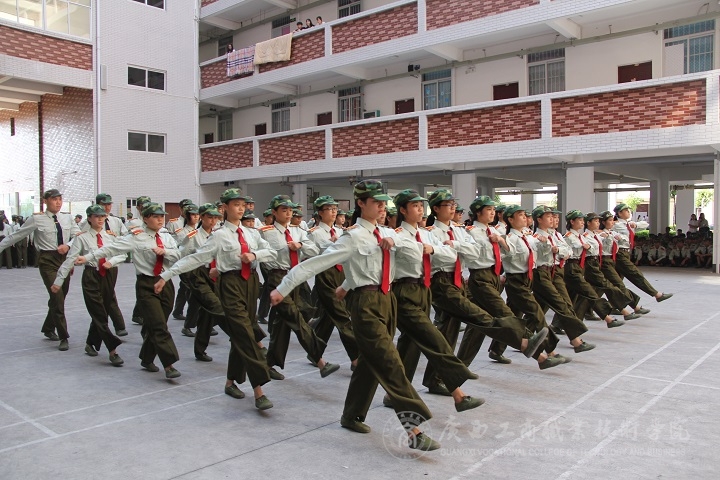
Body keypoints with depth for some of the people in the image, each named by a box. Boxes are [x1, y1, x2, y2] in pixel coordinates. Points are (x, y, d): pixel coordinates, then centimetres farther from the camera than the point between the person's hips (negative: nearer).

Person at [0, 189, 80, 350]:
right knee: (57, 298, -10)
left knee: (59, 298, 15)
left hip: (65, 258, 5)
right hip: (48, 260, -5)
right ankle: (63, 338, -1)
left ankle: (48, 328, 38)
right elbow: (16, 235, 1)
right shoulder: (37, 219, -5)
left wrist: (68, 245, -15)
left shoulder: (67, 218, 6)